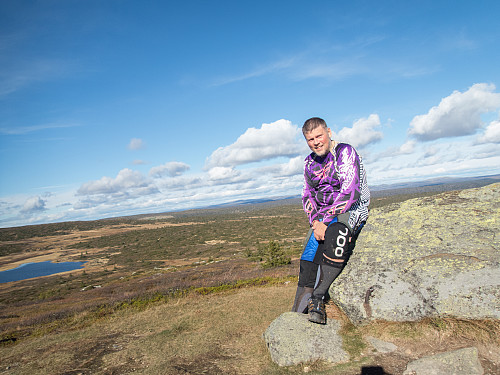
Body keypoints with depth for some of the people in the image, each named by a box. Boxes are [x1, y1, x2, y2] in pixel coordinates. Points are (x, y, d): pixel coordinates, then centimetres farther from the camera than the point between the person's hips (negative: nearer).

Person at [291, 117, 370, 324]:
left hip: (352, 210, -5)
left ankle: (318, 298, -30)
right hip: (323, 216, 6)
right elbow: (307, 195, 11)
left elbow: (349, 193, -20)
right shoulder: (309, 162, 10)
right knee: (309, 255, -16)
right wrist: (315, 222, -8)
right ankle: (299, 309, -10)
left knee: (335, 233, -37)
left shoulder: (345, 152, -11)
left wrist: (325, 222, -21)